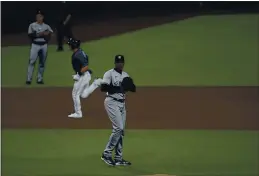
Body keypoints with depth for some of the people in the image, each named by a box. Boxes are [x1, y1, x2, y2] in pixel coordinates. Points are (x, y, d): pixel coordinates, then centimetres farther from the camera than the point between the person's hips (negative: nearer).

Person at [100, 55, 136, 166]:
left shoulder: (125, 75, 15)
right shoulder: (109, 74, -7)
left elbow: (133, 89, 10)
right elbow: (103, 88, -20)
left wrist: (129, 86, -13)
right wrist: (119, 88, -25)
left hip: (122, 104, 8)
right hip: (112, 103, -8)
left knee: (121, 130, 7)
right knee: (118, 128, -16)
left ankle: (118, 158, 11)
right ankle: (106, 154, -10)